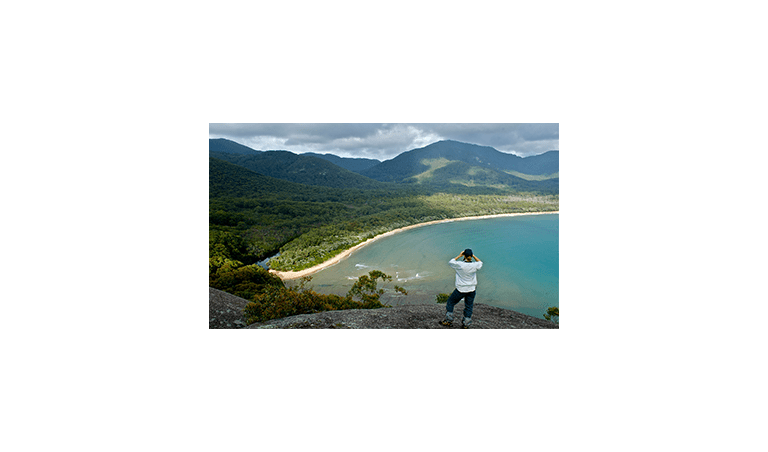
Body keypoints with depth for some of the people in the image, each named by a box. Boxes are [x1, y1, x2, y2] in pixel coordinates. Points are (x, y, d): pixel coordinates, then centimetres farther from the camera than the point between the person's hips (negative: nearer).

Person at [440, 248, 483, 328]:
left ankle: (448, 321, 19)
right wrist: (474, 256, 7)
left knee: (450, 303, 15)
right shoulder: (475, 265, -11)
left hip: (461, 290, -3)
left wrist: (459, 256, 1)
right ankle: (466, 324, 21)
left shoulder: (460, 265, -19)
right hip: (471, 289, 3)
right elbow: (480, 263, 14)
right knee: (468, 307, 16)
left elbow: (450, 262, 1)